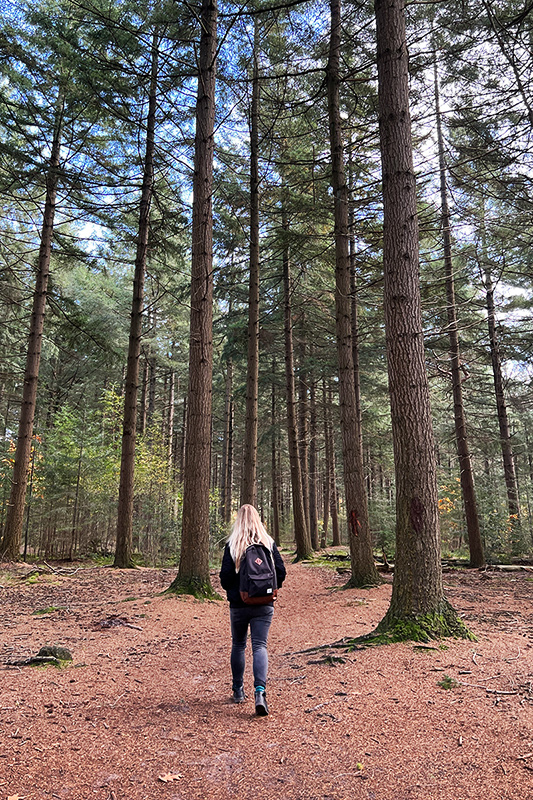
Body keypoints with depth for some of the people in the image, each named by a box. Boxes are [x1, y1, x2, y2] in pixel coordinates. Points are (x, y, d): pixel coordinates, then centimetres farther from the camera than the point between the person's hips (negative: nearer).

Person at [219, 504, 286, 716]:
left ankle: (238, 691, 26)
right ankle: (260, 691, -15)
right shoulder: (268, 543, -2)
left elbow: (225, 576, -10)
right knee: (259, 645, 2)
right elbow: (281, 572, -3)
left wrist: (231, 591, 10)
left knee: (238, 645, 16)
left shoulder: (232, 545, -8)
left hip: (238, 605, 0)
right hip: (264, 605, 1)